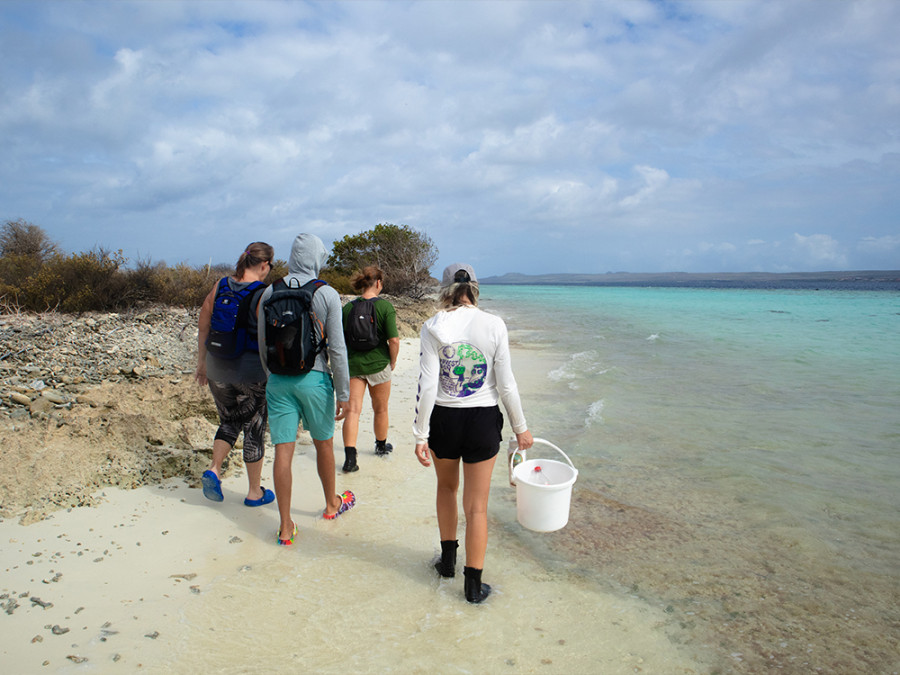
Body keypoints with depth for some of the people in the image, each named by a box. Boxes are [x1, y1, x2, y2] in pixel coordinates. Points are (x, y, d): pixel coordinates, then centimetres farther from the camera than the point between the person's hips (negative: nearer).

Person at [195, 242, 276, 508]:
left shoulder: (220, 286, 1)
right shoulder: (264, 294, -15)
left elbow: (203, 328, 5)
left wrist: (201, 363, 14)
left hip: (219, 367, 5)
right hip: (253, 371, -4)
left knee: (229, 421, 23)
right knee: (254, 428, 10)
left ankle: (214, 469, 2)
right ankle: (255, 492, 21)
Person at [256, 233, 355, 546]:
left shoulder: (270, 292, 2)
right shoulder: (327, 294, -8)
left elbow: (263, 344, 9)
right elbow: (336, 348, -10)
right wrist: (343, 393, -4)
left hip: (279, 379, 2)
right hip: (314, 378, -2)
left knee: (283, 450, 3)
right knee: (323, 444, 17)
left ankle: (285, 526, 8)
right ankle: (332, 503, 37)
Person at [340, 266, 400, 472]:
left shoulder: (348, 307, 0)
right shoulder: (385, 306, -10)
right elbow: (394, 340, -14)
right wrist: (392, 362, 2)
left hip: (352, 364, 2)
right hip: (378, 364, -2)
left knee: (352, 410, 2)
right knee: (380, 409, 17)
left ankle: (350, 456, -8)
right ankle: (381, 446, 37)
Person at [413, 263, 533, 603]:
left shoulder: (433, 327, -8)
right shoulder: (494, 325, -8)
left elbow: (427, 386, -12)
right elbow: (506, 384, -7)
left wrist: (421, 435, -6)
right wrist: (520, 427, 5)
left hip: (443, 420, 1)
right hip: (482, 421, -1)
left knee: (447, 488, 27)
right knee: (477, 505, 10)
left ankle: (448, 559, 40)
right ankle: (473, 584, 21)